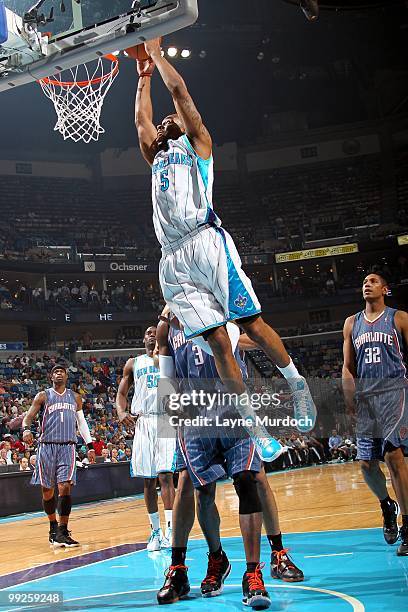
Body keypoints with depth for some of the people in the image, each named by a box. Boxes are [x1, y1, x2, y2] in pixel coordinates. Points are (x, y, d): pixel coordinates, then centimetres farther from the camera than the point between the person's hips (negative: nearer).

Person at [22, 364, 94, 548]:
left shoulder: (75, 398, 14)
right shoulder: (43, 396, 6)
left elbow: (81, 422, 20)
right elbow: (29, 416, -1)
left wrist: (90, 444, 13)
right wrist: (26, 429, -23)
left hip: (67, 447, 1)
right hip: (47, 447, -1)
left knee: (65, 487, -14)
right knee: (47, 491, 5)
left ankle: (62, 531, -12)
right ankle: (53, 526, 26)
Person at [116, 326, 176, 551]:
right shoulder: (133, 363, 17)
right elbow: (121, 392, 14)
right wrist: (121, 412, -4)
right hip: (142, 422, 2)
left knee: (165, 475, -14)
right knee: (148, 480, 4)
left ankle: (170, 529, -16)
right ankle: (155, 531, 13)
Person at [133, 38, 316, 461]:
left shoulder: (197, 144, 18)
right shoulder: (156, 158, 31)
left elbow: (179, 91, 14)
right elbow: (141, 119, 36)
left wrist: (157, 53, 24)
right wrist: (143, 75, 44)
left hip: (207, 243, -5)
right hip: (173, 260, 5)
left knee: (252, 323, -8)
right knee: (215, 341, -2)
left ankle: (298, 386, 10)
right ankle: (254, 427, -1)